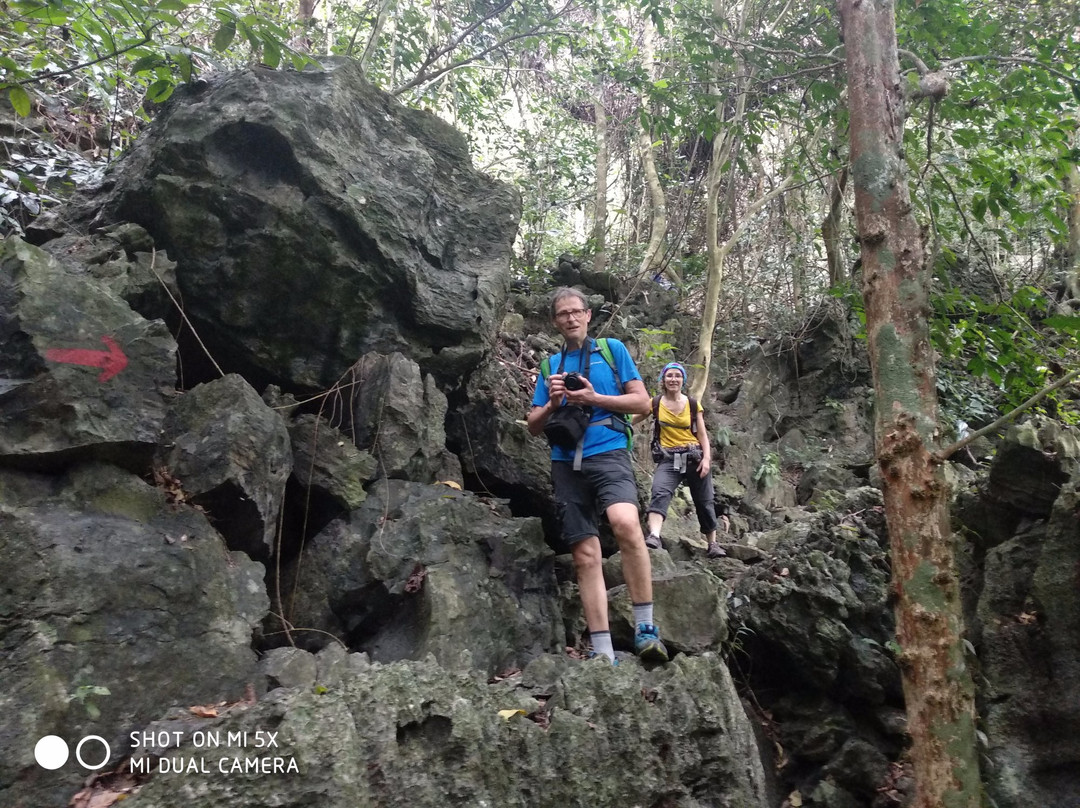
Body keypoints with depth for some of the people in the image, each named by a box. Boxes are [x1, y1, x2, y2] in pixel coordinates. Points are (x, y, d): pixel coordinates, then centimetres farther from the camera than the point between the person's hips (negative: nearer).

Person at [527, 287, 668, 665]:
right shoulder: (551, 365, 18)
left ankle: (645, 627, -20)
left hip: (608, 453, -3)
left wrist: (593, 398, -8)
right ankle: (603, 653, 3)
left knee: (626, 523, -31)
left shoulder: (612, 349, 10)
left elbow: (642, 402, 4)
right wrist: (553, 403, -3)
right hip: (566, 464, 4)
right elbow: (533, 426, 18)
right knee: (586, 556, -1)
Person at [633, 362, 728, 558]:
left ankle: (713, 544, 24)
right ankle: (654, 536, -43)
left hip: (694, 456, 1)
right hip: (669, 459, -1)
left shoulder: (693, 404, 4)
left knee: (704, 501, 8)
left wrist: (706, 458, -8)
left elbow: (702, 435, 4)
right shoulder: (655, 403, 3)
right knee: (659, 493, -27)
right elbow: (631, 419, 3)